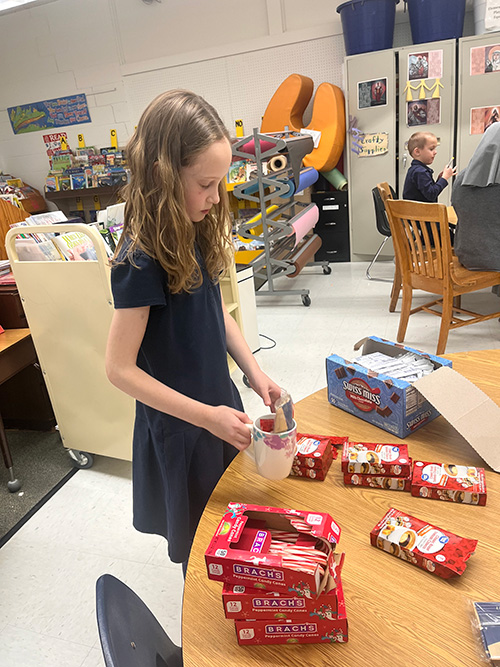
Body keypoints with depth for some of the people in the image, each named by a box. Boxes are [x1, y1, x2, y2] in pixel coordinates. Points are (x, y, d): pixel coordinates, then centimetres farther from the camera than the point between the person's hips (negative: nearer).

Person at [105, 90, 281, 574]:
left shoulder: (194, 234, -3)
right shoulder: (141, 260, -27)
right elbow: (120, 369, -24)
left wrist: (255, 372, -3)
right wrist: (207, 416, -24)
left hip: (217, 403, 8)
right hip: (180, 427, -7)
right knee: (201, 539, 17)